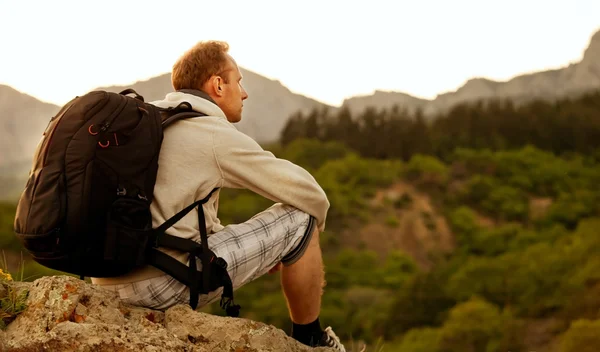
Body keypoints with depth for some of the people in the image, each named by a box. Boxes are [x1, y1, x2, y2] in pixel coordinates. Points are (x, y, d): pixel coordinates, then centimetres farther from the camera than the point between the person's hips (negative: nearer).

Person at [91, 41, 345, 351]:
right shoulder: (217, 135, -6)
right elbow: (308, 194, -3)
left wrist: (258, 248, 29)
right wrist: (312, 232, 20)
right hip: (164, 283, -9)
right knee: (299, 220, 2)